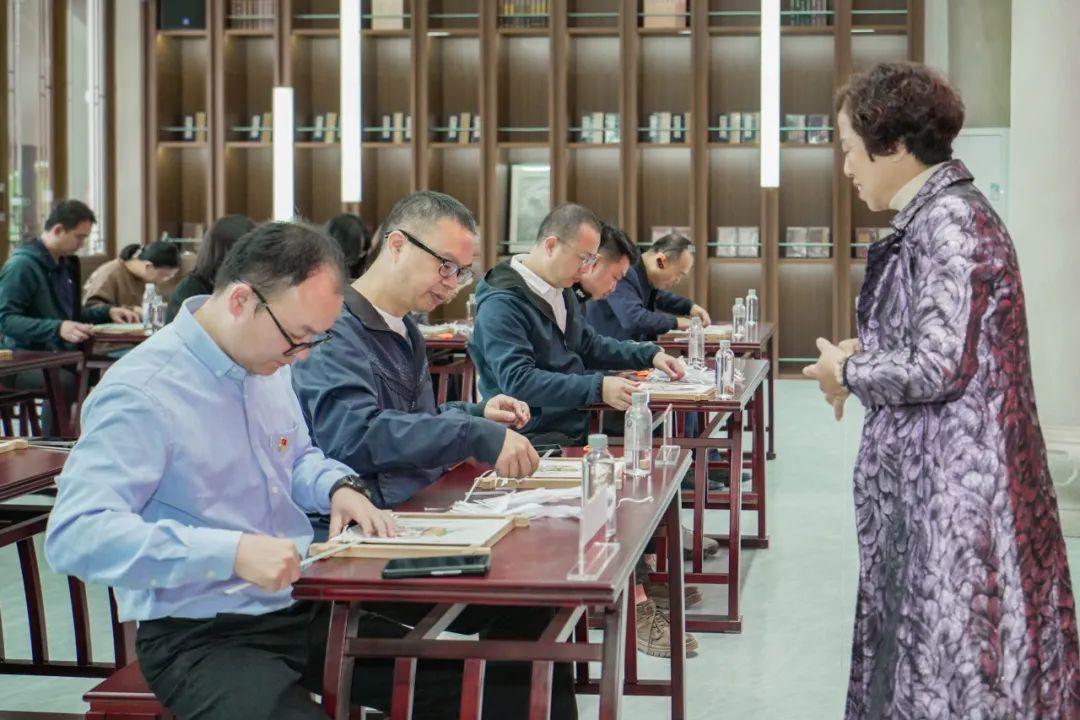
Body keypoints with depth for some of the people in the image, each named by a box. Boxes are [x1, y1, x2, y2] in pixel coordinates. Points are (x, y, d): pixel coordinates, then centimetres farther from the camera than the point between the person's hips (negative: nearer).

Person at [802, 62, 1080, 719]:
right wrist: (866, 353, 6)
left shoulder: (949, 222, -17)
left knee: (950, 650, -1)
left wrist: (848, 374, -8)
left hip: (953, 484, -10)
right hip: (930, 474, 10)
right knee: (921, 636, 16)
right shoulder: (934, 216, 12)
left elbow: (940, 366, -22)